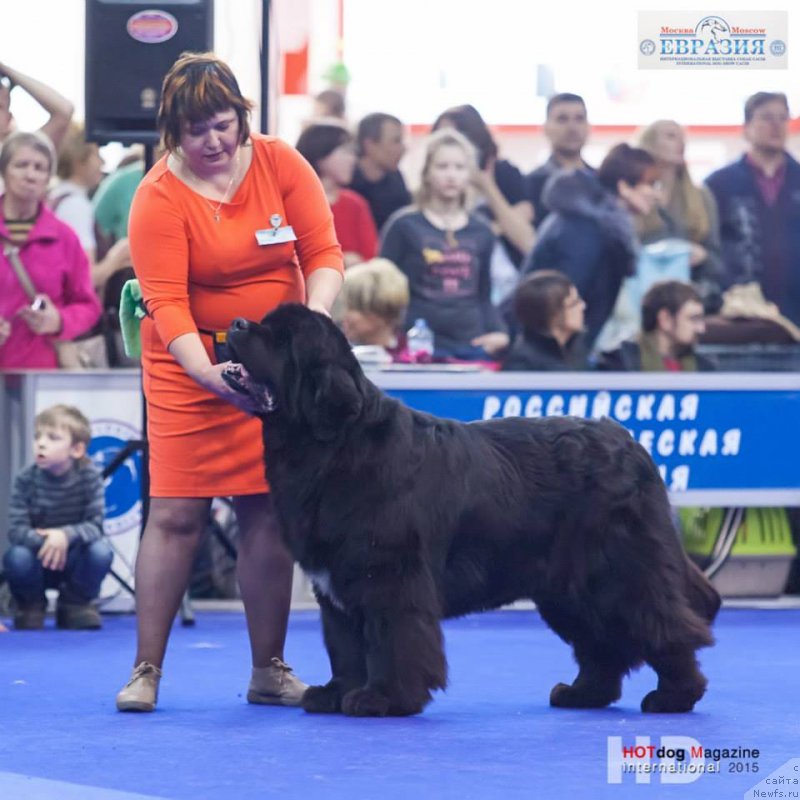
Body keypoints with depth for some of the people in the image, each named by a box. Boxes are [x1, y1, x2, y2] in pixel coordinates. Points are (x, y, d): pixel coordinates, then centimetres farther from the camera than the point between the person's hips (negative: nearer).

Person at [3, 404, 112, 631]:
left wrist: (66, 535, -40)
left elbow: (94, 525, -20)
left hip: (73, 562, 0)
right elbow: (16, 530, -20)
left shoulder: (90, 477, -16)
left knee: (101, 552, -31)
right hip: (39, 564, 0)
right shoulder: (26, 480, -16)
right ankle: (30, 606, 3)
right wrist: (43, 541, -40)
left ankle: (74, 604, 1)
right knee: (17, 557, -34)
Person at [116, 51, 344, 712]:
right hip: (189, 363, -3)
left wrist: (313, 318, -23)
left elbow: (324, 253, -4)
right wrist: (207, 371, -34)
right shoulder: (159, 197, -14)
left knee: (270, 512, 3)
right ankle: (146, 671, -1)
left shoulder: (281, 164, -5)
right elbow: (166, 302, -20)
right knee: (176, 513, -7)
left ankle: (269, 670, 12)